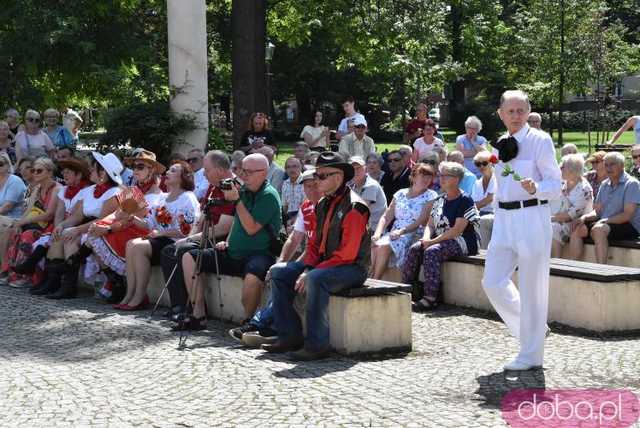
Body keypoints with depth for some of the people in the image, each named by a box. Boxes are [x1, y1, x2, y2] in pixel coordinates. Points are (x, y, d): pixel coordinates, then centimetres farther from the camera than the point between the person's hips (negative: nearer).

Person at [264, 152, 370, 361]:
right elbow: (315, 243, 15)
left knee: (316, 279, -37)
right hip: (324, 263, 10)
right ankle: (289, 336, -2)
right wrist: (307, 268, -5)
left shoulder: (354, 207, -17)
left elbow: (347, 253, -23)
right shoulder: (323, 204, 12)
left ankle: (317, 345, -30)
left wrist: (311, 272, -21)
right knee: (278, 273, 2)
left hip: (352, 267, -9)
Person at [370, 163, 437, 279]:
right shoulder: (400, 194, 17)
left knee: (384, 247, -30)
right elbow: (386, 217, 13)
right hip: (394, 234, 4)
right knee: (375, 245, -28)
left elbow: (422, 221, -9)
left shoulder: (431, 196, 4)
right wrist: (377, 233, -6)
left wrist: (402, 231, -22)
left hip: (414, 236, -4)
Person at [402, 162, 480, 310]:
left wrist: (433, 241, -20)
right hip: (439, 240, 7)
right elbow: (430, 224, 16)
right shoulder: (439, 200, 17)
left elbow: (457, 229, -17)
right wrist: (426, 238, -7)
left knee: (432, 251, -32)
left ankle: (430, 298, -33)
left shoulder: (465, 201, -8)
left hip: (462, 242, -7)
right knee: (414, 249, -17)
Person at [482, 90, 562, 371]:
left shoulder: (541, 141, -5)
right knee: (493, 282, 2)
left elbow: (556, 184, -8)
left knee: (532, 287, -1)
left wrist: (534, 188, -28)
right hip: (504, 220, 7)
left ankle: (531, 355, 9)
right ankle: (532, 328, 24)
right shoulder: (501, 145, 14)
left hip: (532, 218, -6)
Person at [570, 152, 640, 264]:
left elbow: (628, 215, -16)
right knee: (577, 228, -12)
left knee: (598, 229, -33)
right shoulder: (604, 184, 16)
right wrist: (584, 217, -8)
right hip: (604, 223, 7)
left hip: (629, 227, -7)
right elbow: (597, 211, 14)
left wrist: (605, 220, -23)